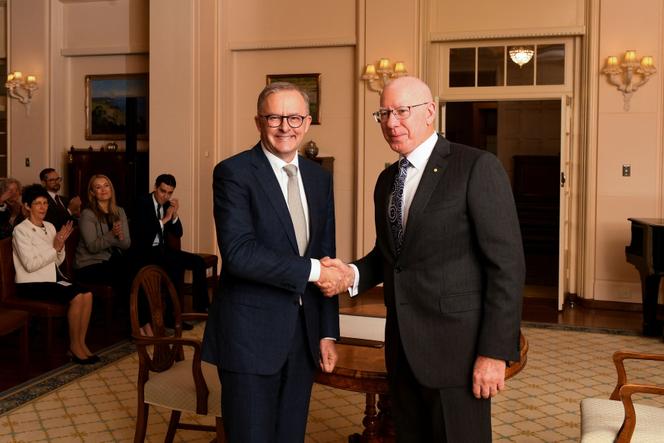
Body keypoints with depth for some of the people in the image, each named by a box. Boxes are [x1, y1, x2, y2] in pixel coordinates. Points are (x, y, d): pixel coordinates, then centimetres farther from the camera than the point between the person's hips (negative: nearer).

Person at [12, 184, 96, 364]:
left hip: (52, 279, 7)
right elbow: (30, 265, -19)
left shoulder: (49, 227, 11)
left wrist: (61, 246, -9)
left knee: (88, 294, -17)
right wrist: (54, 248, -16)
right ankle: (74, 346, -9)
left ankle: (81, 343, -8)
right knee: (77, 297, -25)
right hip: (31, 284, -7)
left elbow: (58, 262, 10)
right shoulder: (21, 230, -9)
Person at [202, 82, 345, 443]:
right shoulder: (234, 172, -9)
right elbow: (239, 253, -21)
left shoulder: (319, 178, 10)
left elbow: (325, 257, 11)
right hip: (250, 336, -6)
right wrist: (311, 270, -17)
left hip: (304, 336, 6)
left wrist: (328, 332, 8)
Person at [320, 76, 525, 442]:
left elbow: (506, 264, -14)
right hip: (402, 345, 7)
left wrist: (495, 352, -17)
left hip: (455, 345, -6)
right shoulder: (387, 179, 12)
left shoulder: (477, 167, -10)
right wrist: (353, 274, -1)